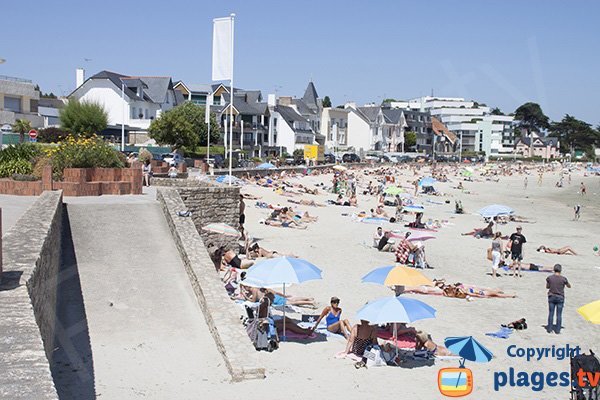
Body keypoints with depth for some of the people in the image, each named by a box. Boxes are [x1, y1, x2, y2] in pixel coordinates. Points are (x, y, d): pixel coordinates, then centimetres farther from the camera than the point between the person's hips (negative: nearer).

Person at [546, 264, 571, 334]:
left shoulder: (549, 278, -8)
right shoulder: (563, 279, -12)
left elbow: (547, 287, 6)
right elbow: (569, 286, 5)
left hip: (551, 297, 1)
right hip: (560, 298, -1)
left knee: (551, 313, 10)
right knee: (559, 315, 6)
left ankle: (549, 329, 12)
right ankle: (557, 330, 9)